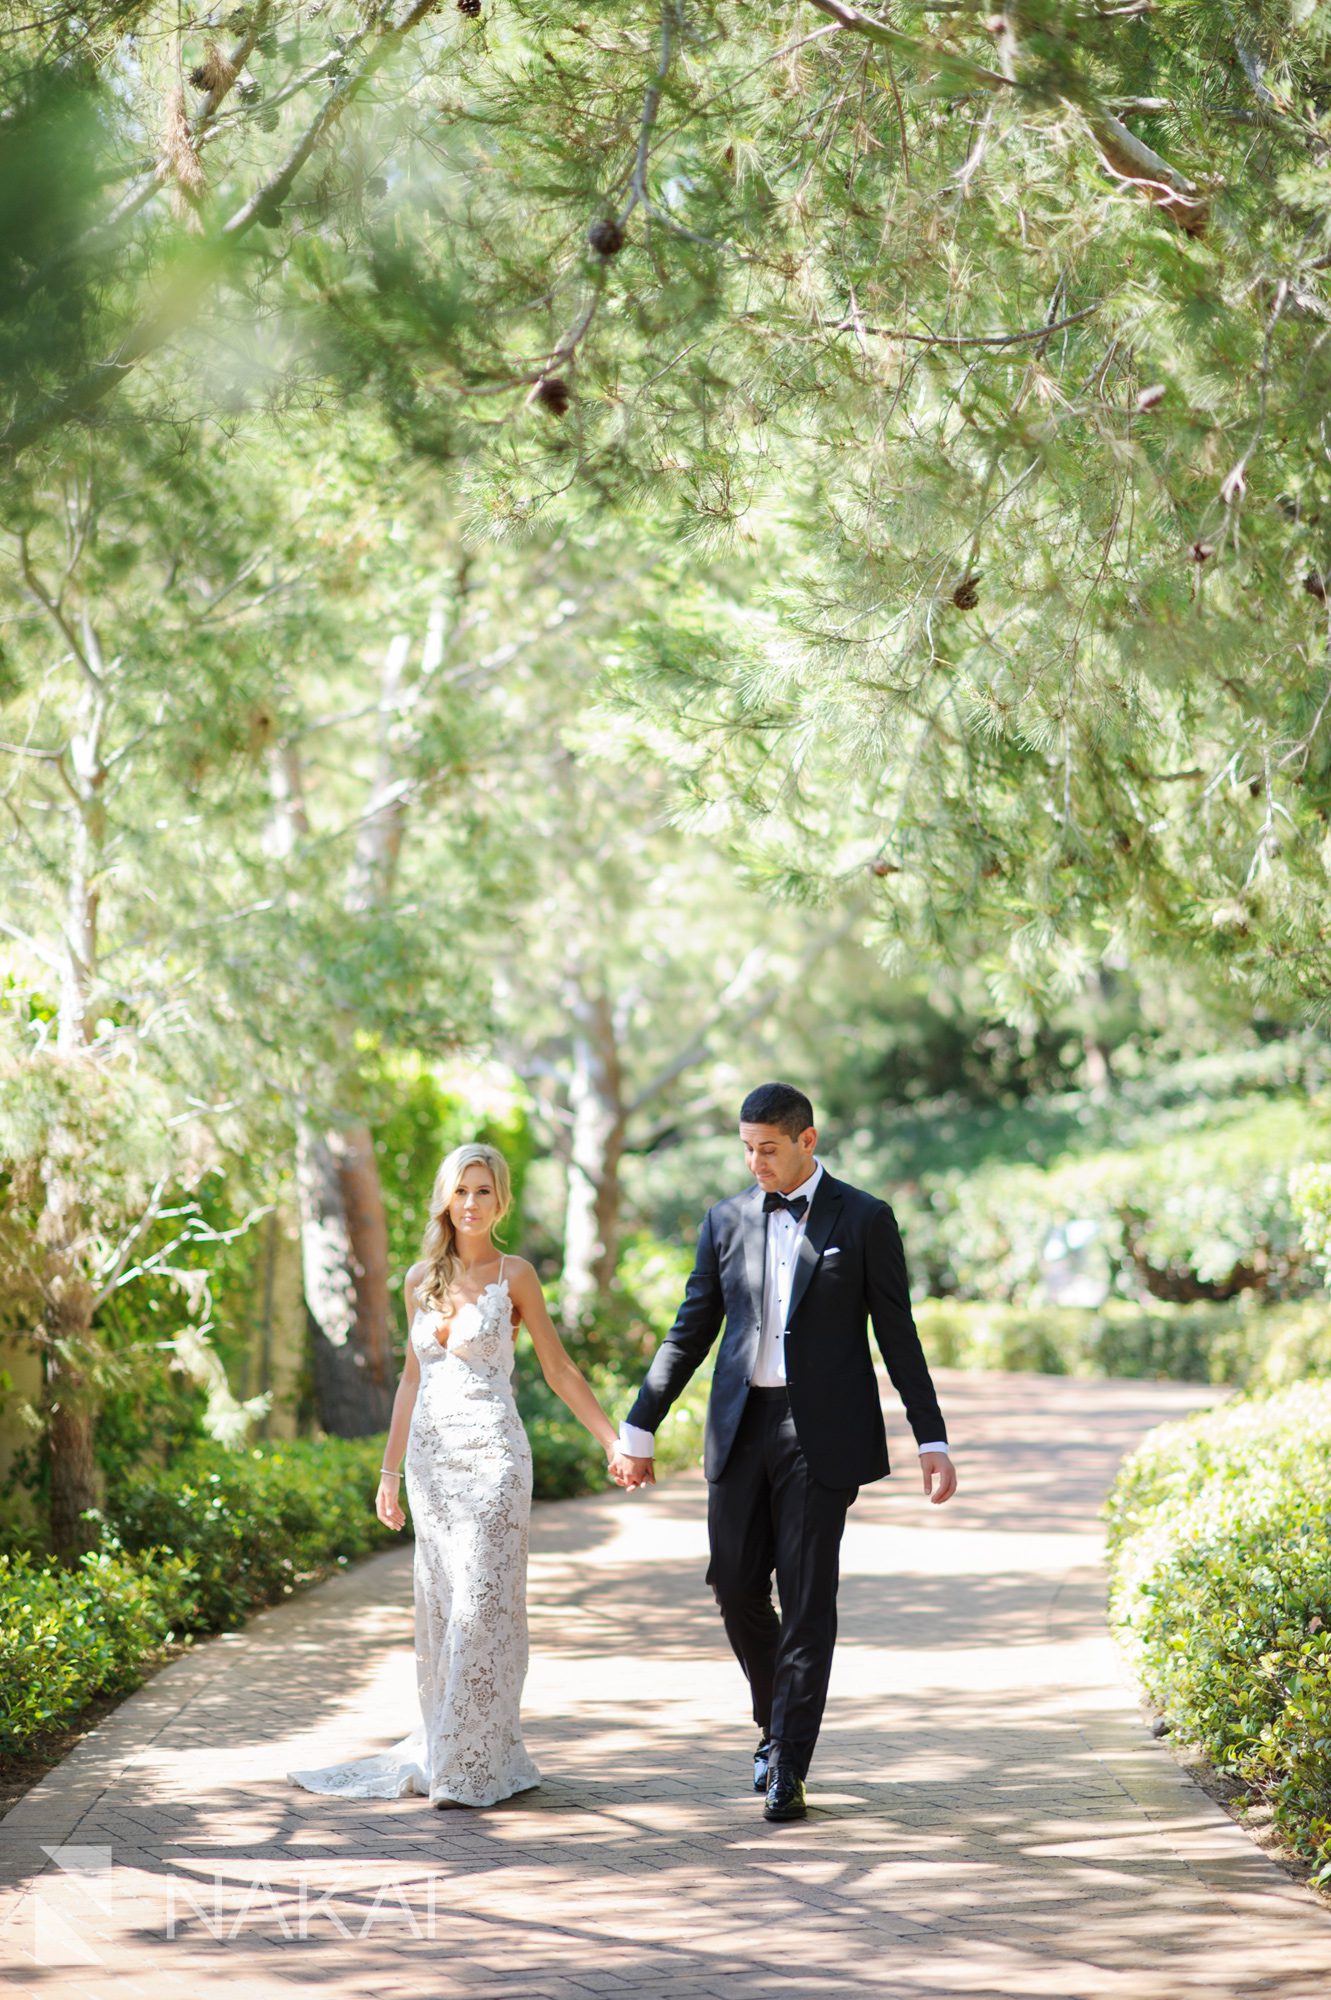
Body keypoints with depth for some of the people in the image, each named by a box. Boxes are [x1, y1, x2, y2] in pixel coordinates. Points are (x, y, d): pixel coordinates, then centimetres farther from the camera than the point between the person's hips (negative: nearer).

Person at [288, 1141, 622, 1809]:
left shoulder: (514, 1275, -2)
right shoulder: (421, 1278, 11)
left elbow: (559, 1370, 1)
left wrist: (615, 1441, -4)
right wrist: (389, 1470, 16)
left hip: (491, 1454, -5)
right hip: (430, 1454, 5)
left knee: (481, 1602, -7)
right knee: (439, 1606, 8)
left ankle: (475, 1765, -1)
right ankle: (441, 1750, 17)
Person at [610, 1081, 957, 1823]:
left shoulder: (864, 1219, -1)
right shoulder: (726, 1220, 8)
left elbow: (898, 1336, 1)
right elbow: (691, 1332, 12)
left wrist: (933, 1441, -2)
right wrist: (639, 1428, 10)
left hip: (822, 1433, -4)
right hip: (741, 1427, 4)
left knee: (808, 1596, -3)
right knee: (737, 1586, 4)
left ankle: (789, 1766, 4)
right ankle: (778, 1720, 29)